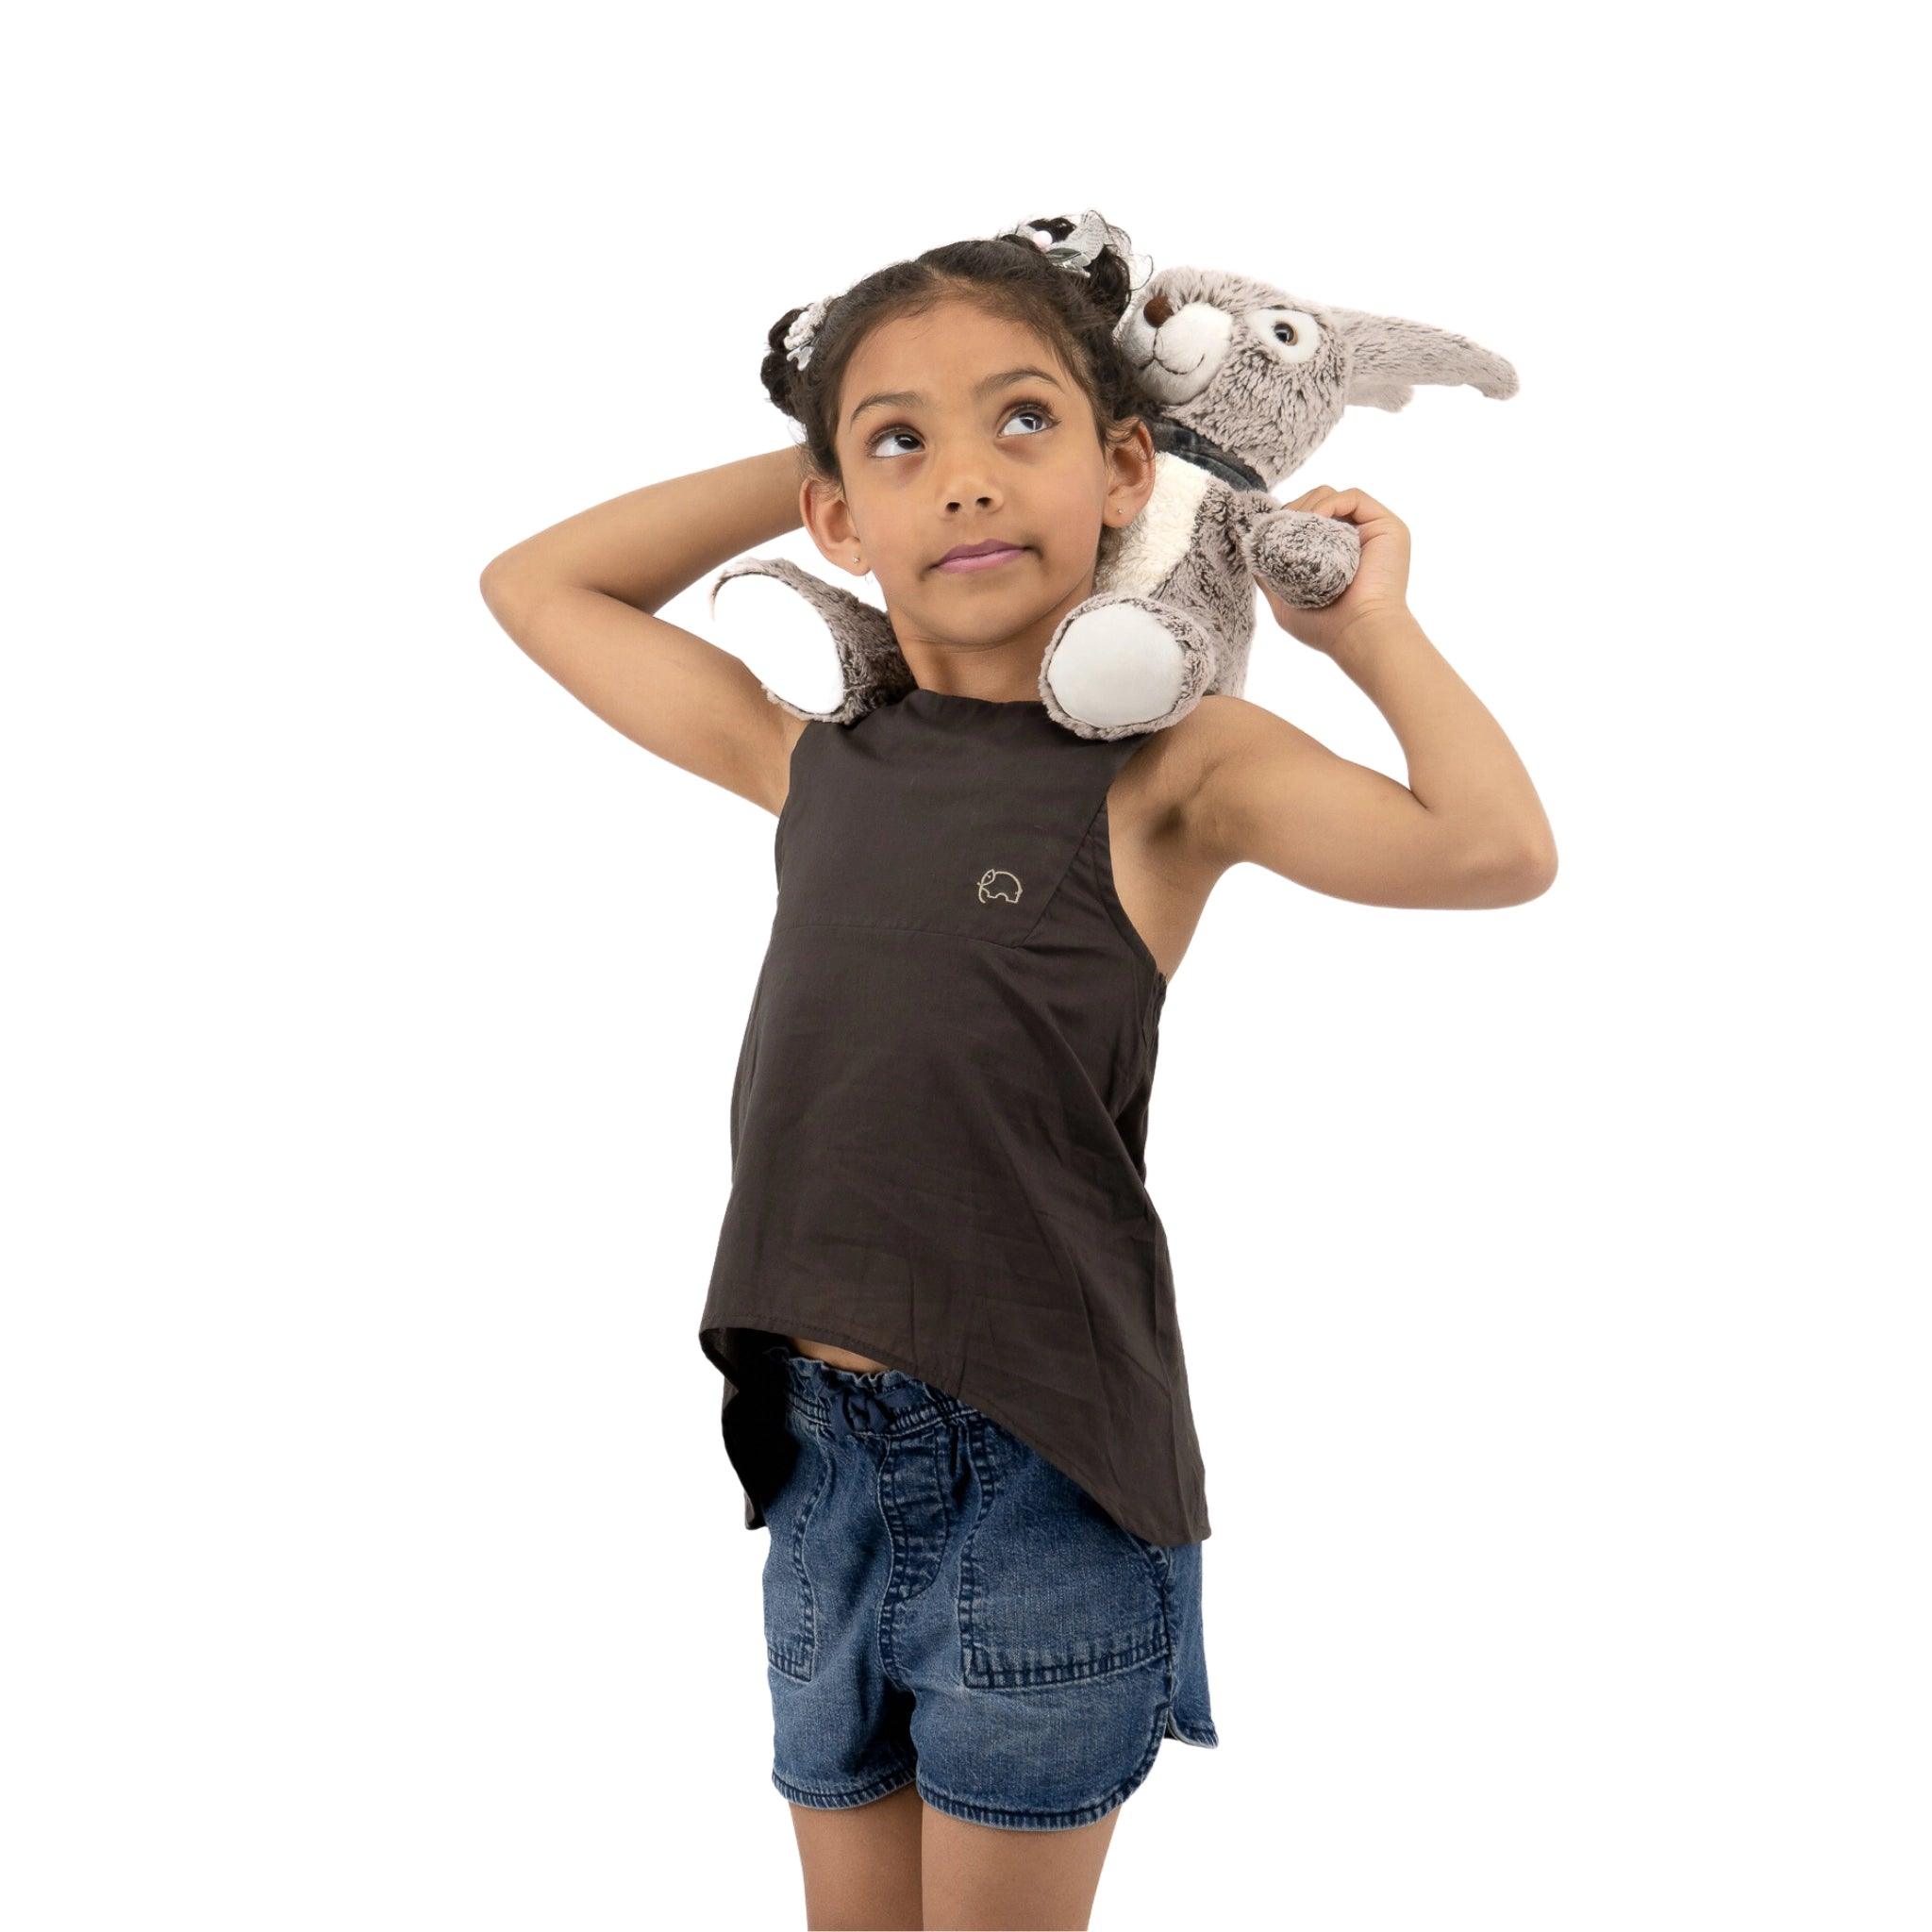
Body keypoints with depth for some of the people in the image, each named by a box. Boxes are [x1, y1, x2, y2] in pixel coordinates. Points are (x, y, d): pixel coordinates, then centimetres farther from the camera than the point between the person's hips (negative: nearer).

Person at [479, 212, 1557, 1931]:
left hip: (1043, 1480, -5)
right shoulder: (817, 764, 7)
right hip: (822, 1460, 5)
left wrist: (1368, 621, -8)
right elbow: (536, 585, 17)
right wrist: (803, 460, 11)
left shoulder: (1170, 761, -7)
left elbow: (1496, 848, -23)